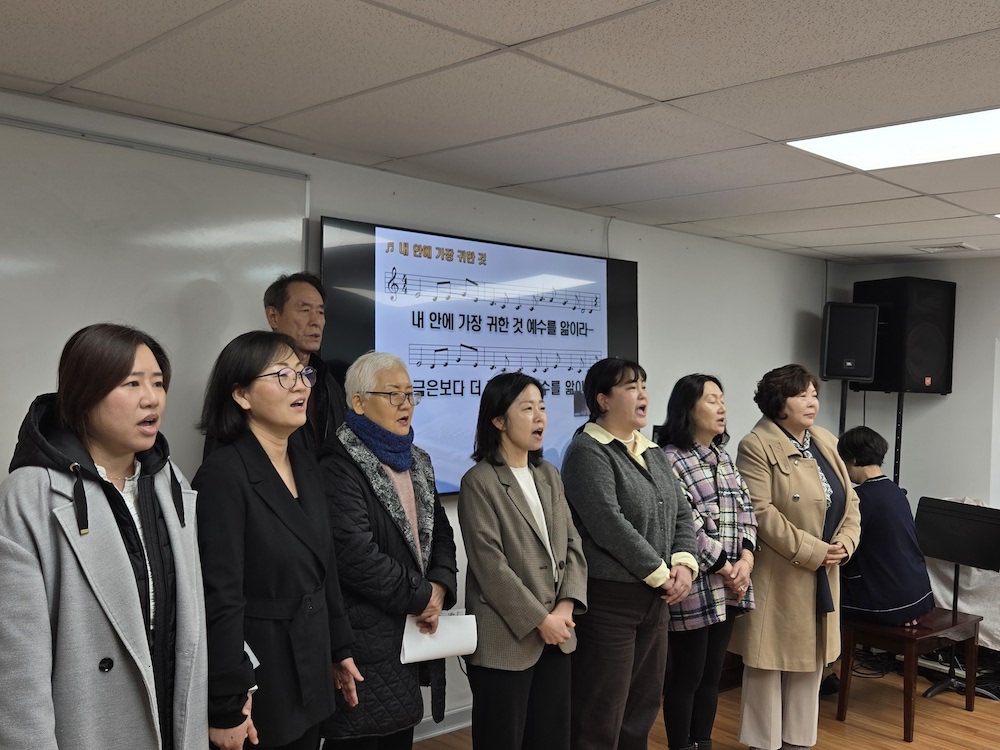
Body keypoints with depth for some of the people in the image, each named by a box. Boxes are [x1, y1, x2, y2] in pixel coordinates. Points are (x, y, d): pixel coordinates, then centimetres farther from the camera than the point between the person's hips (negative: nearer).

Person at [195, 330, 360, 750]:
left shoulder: (306, 466, 6)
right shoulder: (224, 475, -19)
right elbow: (220, 598, -21)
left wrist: (340, 649, 15)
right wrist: (225, 708, -20)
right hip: (257, 678, -7)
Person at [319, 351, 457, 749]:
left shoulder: (417, 462, 14)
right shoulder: (341, 464, -13)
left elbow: (440, 533, 15)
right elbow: (355, 554, -21)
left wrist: (440, 588, -5)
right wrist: (421, 597, -12)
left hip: (413, 632, 8)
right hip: (366, 642, -8)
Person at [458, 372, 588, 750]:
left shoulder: (549, 475, 11)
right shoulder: (479, 482, -11)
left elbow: (572, 544, 8)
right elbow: (491, 566, -16)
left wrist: (566, 606, -6)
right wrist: (540, 620, -13)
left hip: (556, 635, 6)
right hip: (506, 640, -6)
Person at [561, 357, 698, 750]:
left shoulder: (652, 452, 14)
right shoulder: (588, 451, -12)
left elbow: (681, 513, 14)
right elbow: (610, 525, -21)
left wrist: (684, 563, -4)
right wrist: (661, 573, -15)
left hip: (656, 598, 8)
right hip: (608, 598, -8)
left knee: (644, 703, 17)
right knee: (602, 712, 1)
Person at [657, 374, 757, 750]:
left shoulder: (724, 458, 13)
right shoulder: (670, 460, -12)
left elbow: (745, 510, 9)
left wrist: (745, 560, -6)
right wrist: (725, 569, -12)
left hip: (728, 586, 7)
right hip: (695, 585, -7)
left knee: (712, 673, 15)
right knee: (686, 675, 4)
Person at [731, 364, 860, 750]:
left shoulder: (826, 442, 11)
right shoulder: (757, 447, -13)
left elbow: (848, 501, 11)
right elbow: (761, 512, -20)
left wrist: (843, 544, -6)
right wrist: (811, 552, -20)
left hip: (823, 576, 8)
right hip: (778, 575, -7)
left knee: (810, 660, 15)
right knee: (769, 662, 3)